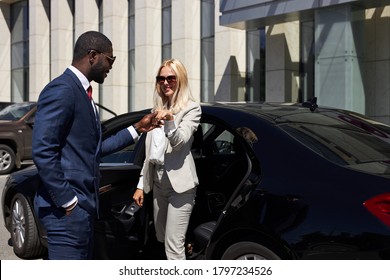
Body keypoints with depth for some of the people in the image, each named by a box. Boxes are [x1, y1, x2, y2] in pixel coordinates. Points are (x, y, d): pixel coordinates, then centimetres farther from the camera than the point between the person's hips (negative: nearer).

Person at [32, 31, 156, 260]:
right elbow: (43, 151, -21)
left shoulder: (82, 93, 16)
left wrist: (137, 129, 20)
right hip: (68, 209, -10)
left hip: (82, 206, 10)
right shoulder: (62, 89, -14)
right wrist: (67, 202, -18)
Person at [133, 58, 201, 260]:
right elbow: (149, 152, 15)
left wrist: (169, 121, -36)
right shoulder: (158, 109, 14)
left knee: (173, 246, -10)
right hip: (158, 181, 7)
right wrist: (141, 184, 14)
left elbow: (179, 142, -18)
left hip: (179, 183, -7)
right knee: (163, 240, 15)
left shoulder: (191, 108, -5)